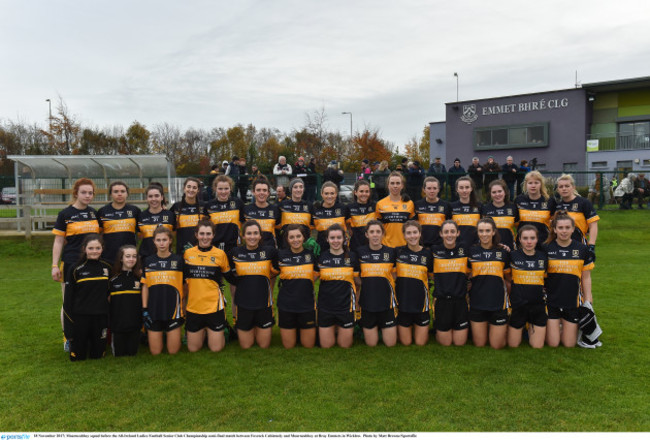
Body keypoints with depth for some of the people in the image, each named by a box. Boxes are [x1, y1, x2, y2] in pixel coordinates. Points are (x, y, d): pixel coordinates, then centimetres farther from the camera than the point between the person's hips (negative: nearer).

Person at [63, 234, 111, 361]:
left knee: (97, 355, 7)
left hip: (101, 317, 2)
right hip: (81, 316, -2)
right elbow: (68, 297, -1)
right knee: (77, 356, 5)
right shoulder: (76, 269, -4)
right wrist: (69, 321, -5)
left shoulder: (107, 268, 4)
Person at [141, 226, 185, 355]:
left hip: (173, 310, -1)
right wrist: (144, 309, 1)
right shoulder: (148, 261, 4)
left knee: (173, 351, 3)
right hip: (154, 311, 1)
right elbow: (145, 286, 7)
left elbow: (184, 285, 4)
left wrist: (185, 308, 1)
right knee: (155, 352, 6)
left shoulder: (178, 260, -1)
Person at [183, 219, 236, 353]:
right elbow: (183, 279, 12)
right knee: (193, 348, 11)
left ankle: (221, 332, 33)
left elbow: (231, 278, 5)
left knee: (216, 348, 4)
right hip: (193, 306, 2)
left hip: (214, 306, -2)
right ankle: (203, 332, 40)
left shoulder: (220, 254, -4)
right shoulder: (188, 253, 0)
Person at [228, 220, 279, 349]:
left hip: (264, 304, 0)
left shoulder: (270, 251, -5)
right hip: (243, 305, 0)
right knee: (245, 346, 11)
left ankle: (257, 329, 39)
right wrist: (234, 298, 11)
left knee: (264, 345, 11)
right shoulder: (234, 253, -4)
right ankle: (250, 330, 40)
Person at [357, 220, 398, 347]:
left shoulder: (391, 252, -2)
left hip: (387, 302, 0)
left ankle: (383, 328, 34)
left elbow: (395, 276, 8)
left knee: (390, 343, 5)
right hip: (367, 303, 0)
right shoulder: (360, 252, -3)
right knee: (371, 343, 7)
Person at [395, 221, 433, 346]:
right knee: (406, 342, 10)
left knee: (420, 343, 9)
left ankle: (417, 326, 37)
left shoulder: (427, 253, -2)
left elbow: (432, 275, 9)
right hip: (403, 302, 0)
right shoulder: (398, 252, -4)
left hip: (421, 303, 0)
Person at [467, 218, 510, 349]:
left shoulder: (503, 252, 2)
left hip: (498, 303, 0)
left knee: (497, 345, 6)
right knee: (479, 344, 9)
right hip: (477, 303, 1)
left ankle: (505, 327, 35)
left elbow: (508, 278, 11)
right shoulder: (472, 251, 1)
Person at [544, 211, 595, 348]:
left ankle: (565, 326, 34)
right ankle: (554, 326, 30)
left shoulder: (582, 249, 0)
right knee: (553, 343, 0)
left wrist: (588, 301, 3)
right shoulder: (546, 249, -4)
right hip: (551, 301, -1)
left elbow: (586, 277, 7)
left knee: (569, 344, 5)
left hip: (573, 302, 1)